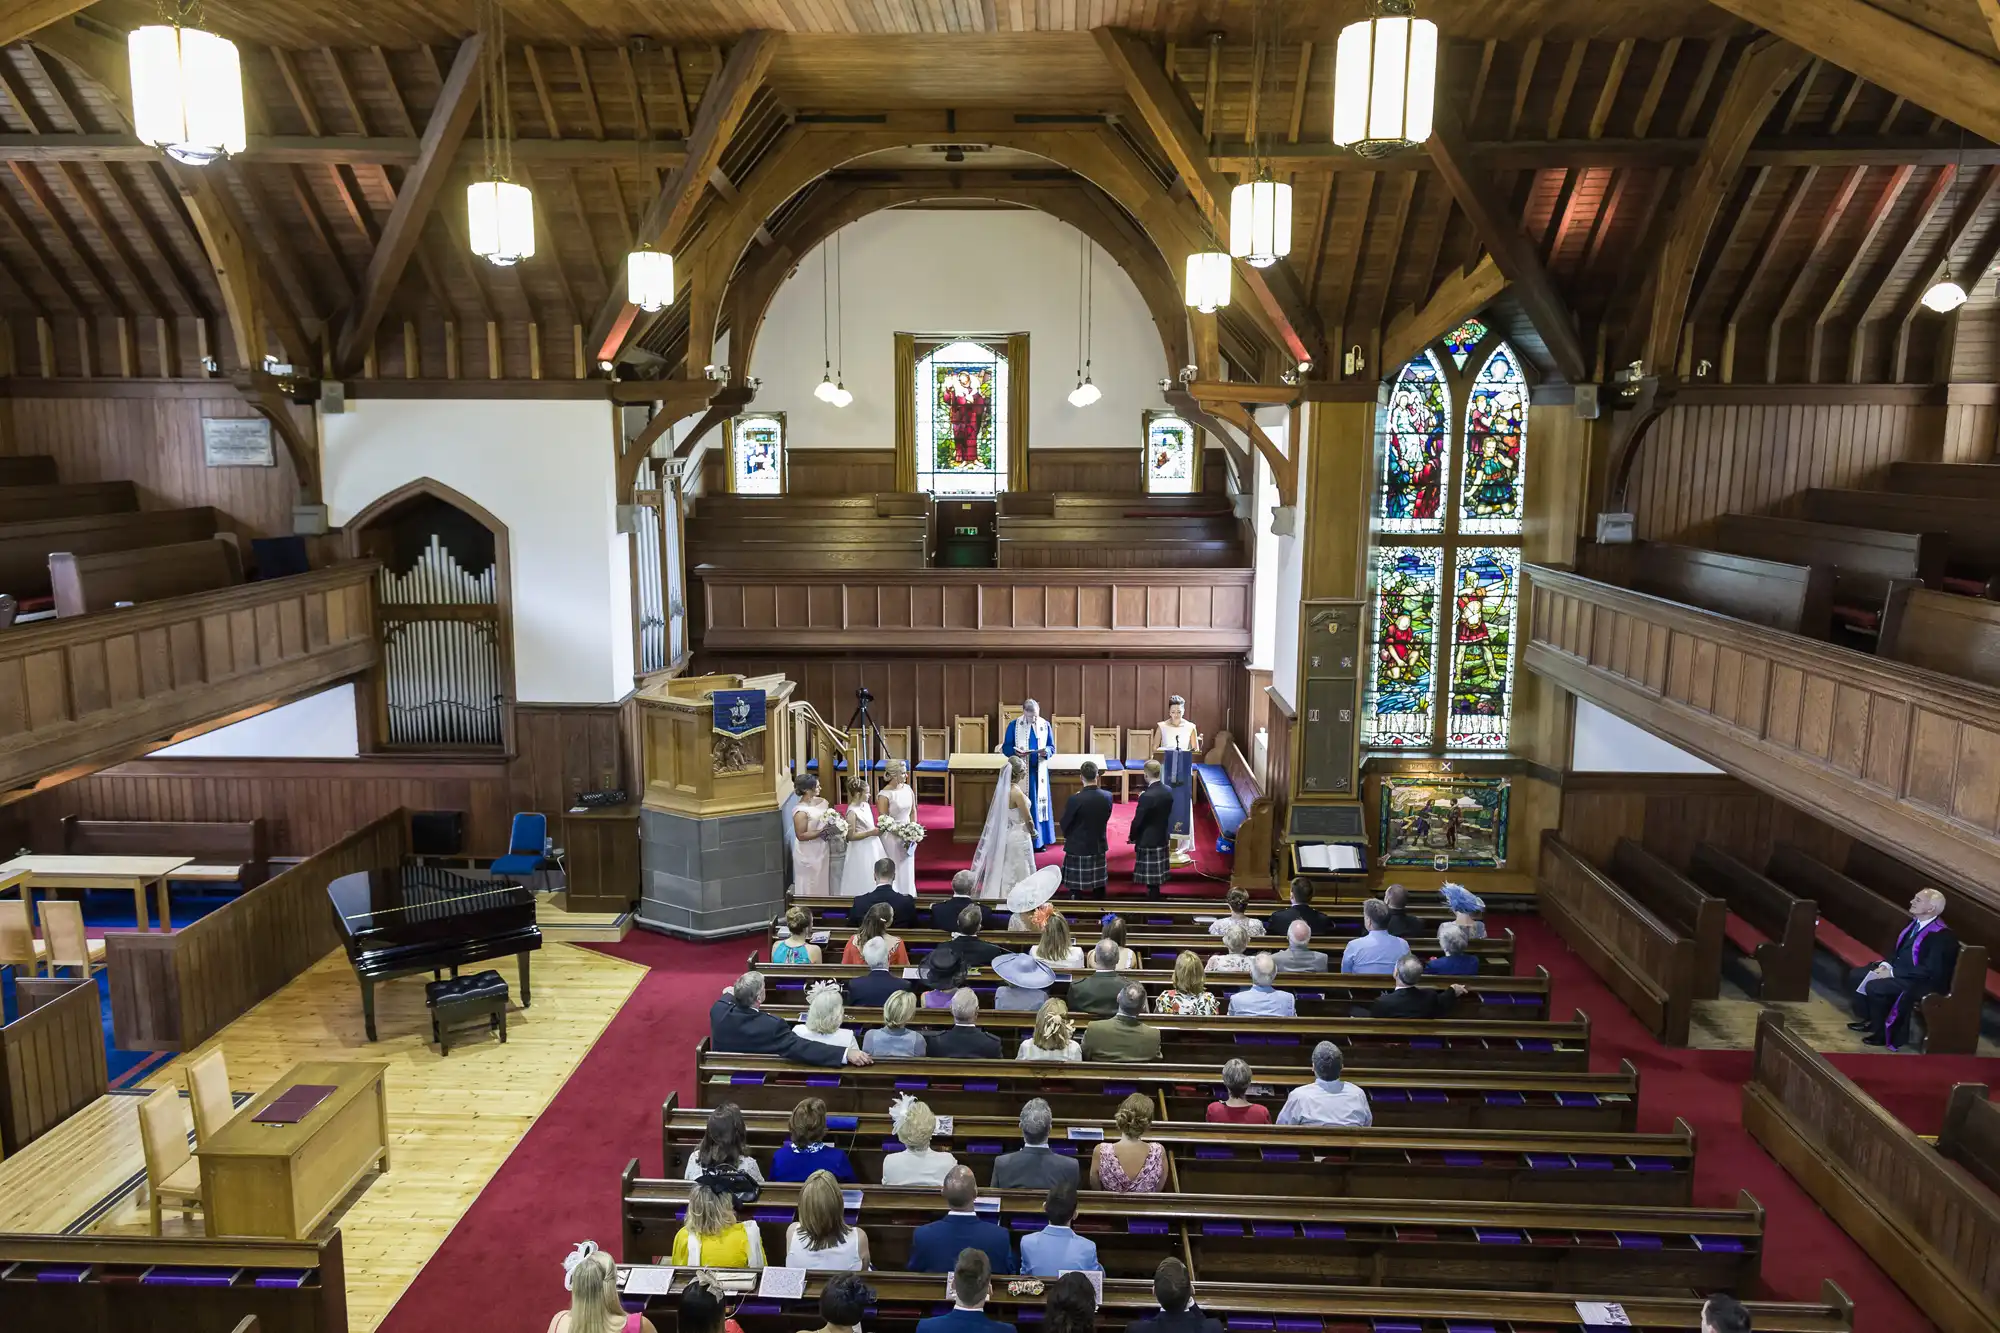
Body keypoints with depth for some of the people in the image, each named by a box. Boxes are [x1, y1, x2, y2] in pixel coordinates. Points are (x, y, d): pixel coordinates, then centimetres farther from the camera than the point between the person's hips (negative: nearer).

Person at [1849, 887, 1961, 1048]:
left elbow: (1928, 970, -26)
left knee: (1874, 987, -27)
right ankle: (1869, 1019, 14)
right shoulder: (1916, 922, 5)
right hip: (1898, 970, 9)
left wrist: (1892, 972, -23)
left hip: (1922, 982, -9)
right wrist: (1886, 964, -3)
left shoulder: (1941, 935, -23)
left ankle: (1882, 1031, -7)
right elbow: (1897, 948, 16)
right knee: (1856, 975, 1)